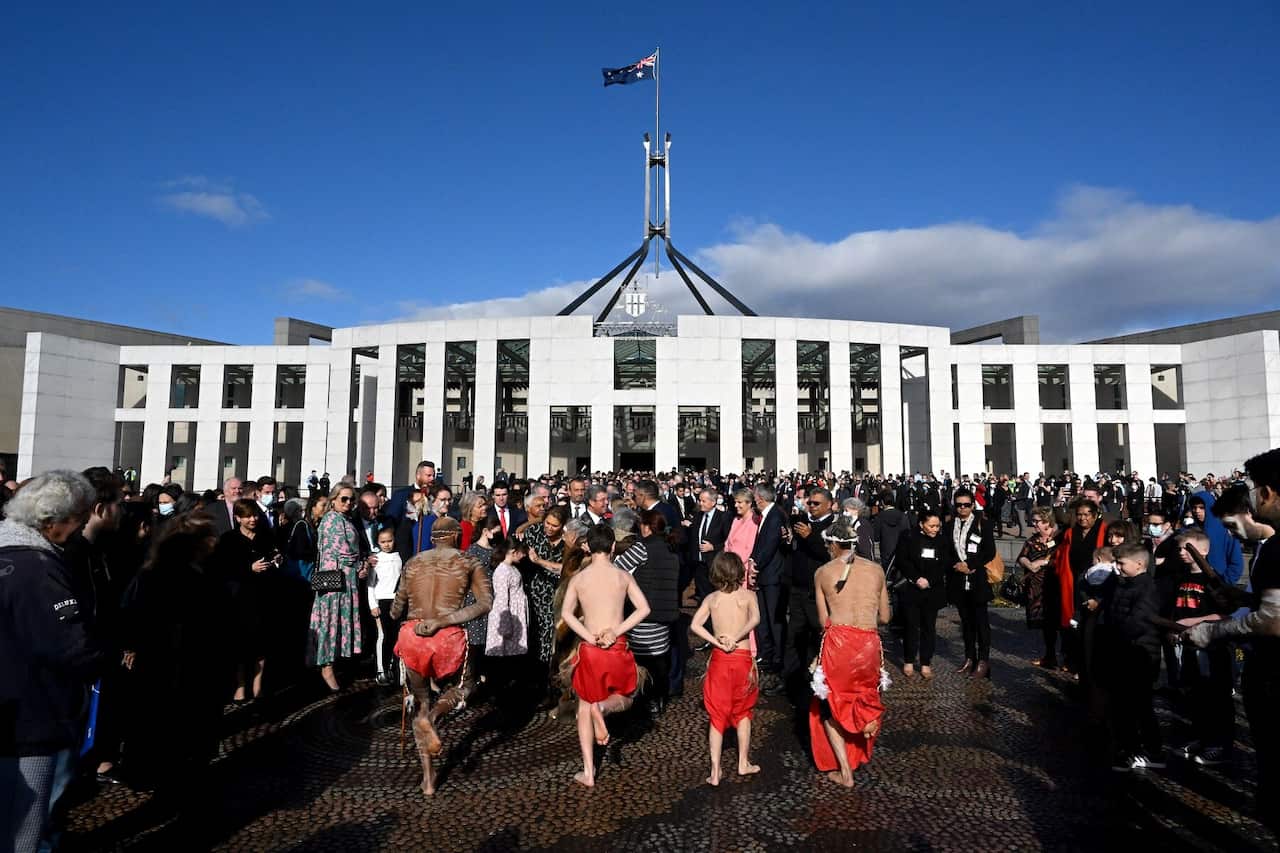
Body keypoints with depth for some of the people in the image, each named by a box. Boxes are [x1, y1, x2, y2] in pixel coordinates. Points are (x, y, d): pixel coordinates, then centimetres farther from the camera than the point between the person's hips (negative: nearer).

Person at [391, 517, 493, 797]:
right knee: (453, 690, 25)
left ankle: (428, 778, 18)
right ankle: (432, 716, -10)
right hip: (449, 638, -2)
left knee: (421, 703, 21)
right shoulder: (469, 563, 6)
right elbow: (485, 603, -10)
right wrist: (441, 621, -12)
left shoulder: (413, 563, 13)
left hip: (412, 637, 2)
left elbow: (396, 611, 18)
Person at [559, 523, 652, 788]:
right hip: (618, 648, 0)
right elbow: (644, 608, -10)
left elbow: (566, 613, -10)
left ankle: (588, 773, 14)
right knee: (626, 698, 23)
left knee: (584, 708, 17)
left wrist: (589, 637, -12)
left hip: (589, 649, 1)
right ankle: (603, 706, -12)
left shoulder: (578, 578, 0)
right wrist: (616, 631, -11)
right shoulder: (623, 575, -1)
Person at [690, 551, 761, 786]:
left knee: (717, 716, 10)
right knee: (743, 712, 20)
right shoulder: (748, 595, -4)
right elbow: (755, 619, -22)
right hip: (743, 659, -1)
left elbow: (695, 625, -11)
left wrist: (717, 642, -13)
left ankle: (715, 772, 10)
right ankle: (743, 764, 29)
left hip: (718, 659, 1)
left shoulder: (711, 598, 1)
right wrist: (736, 637, -21)